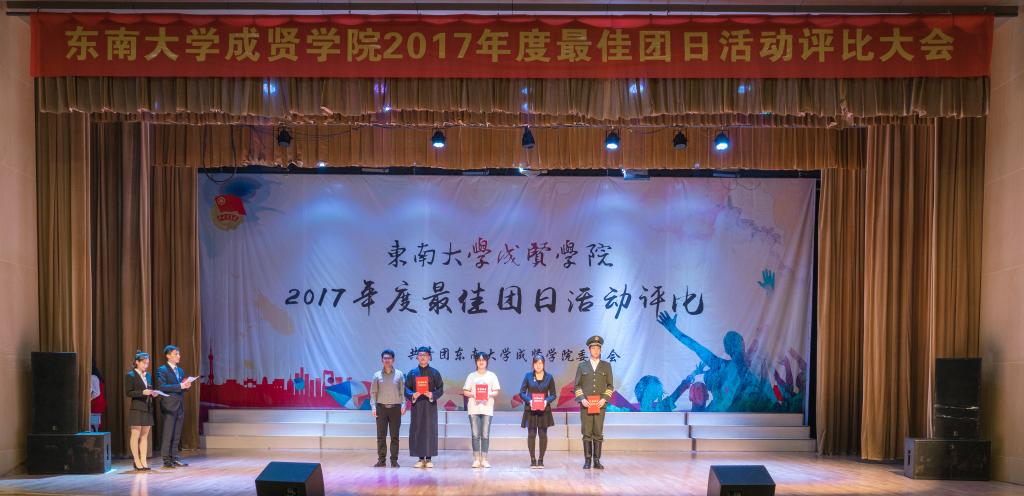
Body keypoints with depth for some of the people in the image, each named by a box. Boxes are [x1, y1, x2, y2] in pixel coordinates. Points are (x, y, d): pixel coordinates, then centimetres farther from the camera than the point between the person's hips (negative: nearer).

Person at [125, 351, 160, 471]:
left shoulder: (148, 375, 15)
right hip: (136, 408, -7)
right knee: (136, 434, -2)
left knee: (145, 435, 7)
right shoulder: (130, 375, -5)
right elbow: (128, 393, -10)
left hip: (147, 408, 7)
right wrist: (142, 392, -21)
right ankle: (137, 461, 2)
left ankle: (144, 461, 10)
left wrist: (153, 393, -1)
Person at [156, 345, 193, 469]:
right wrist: (180, 386, -21)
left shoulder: (181, 371, 17)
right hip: (168, 406, -7)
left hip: (180, 406, 7)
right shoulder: (162, 370, -5)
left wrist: (186, 386, -1)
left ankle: (174, 458, 13)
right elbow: (161, 387, -17)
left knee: (177, 435, 9)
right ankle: (166, 460, 0)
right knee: (167, 434, -3)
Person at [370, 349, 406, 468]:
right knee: (381, 435, -1)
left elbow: (403, 391, 5)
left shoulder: (399, 374, 6)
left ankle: (394, 460, 4)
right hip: (381, 407, 0)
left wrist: (403, 405, -7)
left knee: (394, 435, 1)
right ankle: (381, 459, 4)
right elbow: (373, 392, 6)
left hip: (395, 408, 0)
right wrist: (373, 407, -4)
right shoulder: (377, 375, 7)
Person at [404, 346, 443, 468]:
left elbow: (440, 389, 3)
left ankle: (429, 458, 4)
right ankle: (421, 458, 6)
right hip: (416, 406, 1)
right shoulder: (412, 373, 9)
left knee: (430, 430, -2)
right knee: (417, 430, -1)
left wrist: (432, 395, -16)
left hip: (430, 406, -1)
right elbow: (407, 389, 6)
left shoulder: (435, 373, 6)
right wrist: (412, 395, -14)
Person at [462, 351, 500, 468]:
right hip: (473, 408, 0)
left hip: (487, 408, 0)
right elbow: (465, 392, 7)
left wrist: (489, 394, -14)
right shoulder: (471, 376, 9)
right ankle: (476, 459, 2)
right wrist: (473, 395, -12)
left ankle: (484, 459, 2)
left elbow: (496, 391, 7)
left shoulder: (492, 376, 9)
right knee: (475, 435, -2)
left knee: (485, 435, -2)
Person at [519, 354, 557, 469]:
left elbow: (553, 394, 4)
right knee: (531, 434, -2)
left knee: (543, 434, 1)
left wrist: (547, 401, -15)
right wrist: (529, 401, -15)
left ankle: (541, 460, 10)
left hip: (544, 410, 0)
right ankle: (532, 460, 6)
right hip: (530, 410, 0)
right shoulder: (528, 376, 2)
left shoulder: (549, 377, 2)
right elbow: (522, 392, 2)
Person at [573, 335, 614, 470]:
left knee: (598, 433, -1)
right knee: (587, 433, -1)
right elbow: (577, 385, 8)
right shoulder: (582, 366, 8)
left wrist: (604, 399, -6)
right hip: (585, 404, 0)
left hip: (600, 404, 0)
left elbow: (610, 385, 8)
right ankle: (587, 460, 2)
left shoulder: (606, 366, 8)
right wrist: (582, 399, -7)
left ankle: (597, 460, 2)